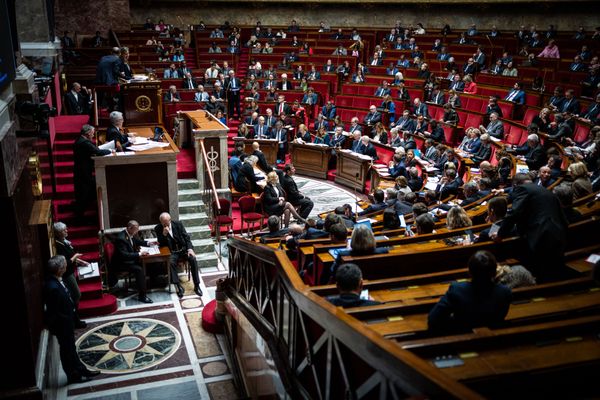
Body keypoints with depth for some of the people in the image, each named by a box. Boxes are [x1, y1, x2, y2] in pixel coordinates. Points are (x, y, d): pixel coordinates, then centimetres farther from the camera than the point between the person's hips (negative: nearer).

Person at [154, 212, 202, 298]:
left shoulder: (178, 224, -1)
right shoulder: (158, 229, -4)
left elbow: (186, 237, 1)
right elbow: (161, 244, -6)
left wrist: (190, 248, -14)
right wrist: (164, 234, -23)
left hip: (183, 249, 1)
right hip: (172, 252, -1)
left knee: (193, 259, -25)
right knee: (171, 262, -33)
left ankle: (197, 286, -18)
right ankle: (179, 287, -26)